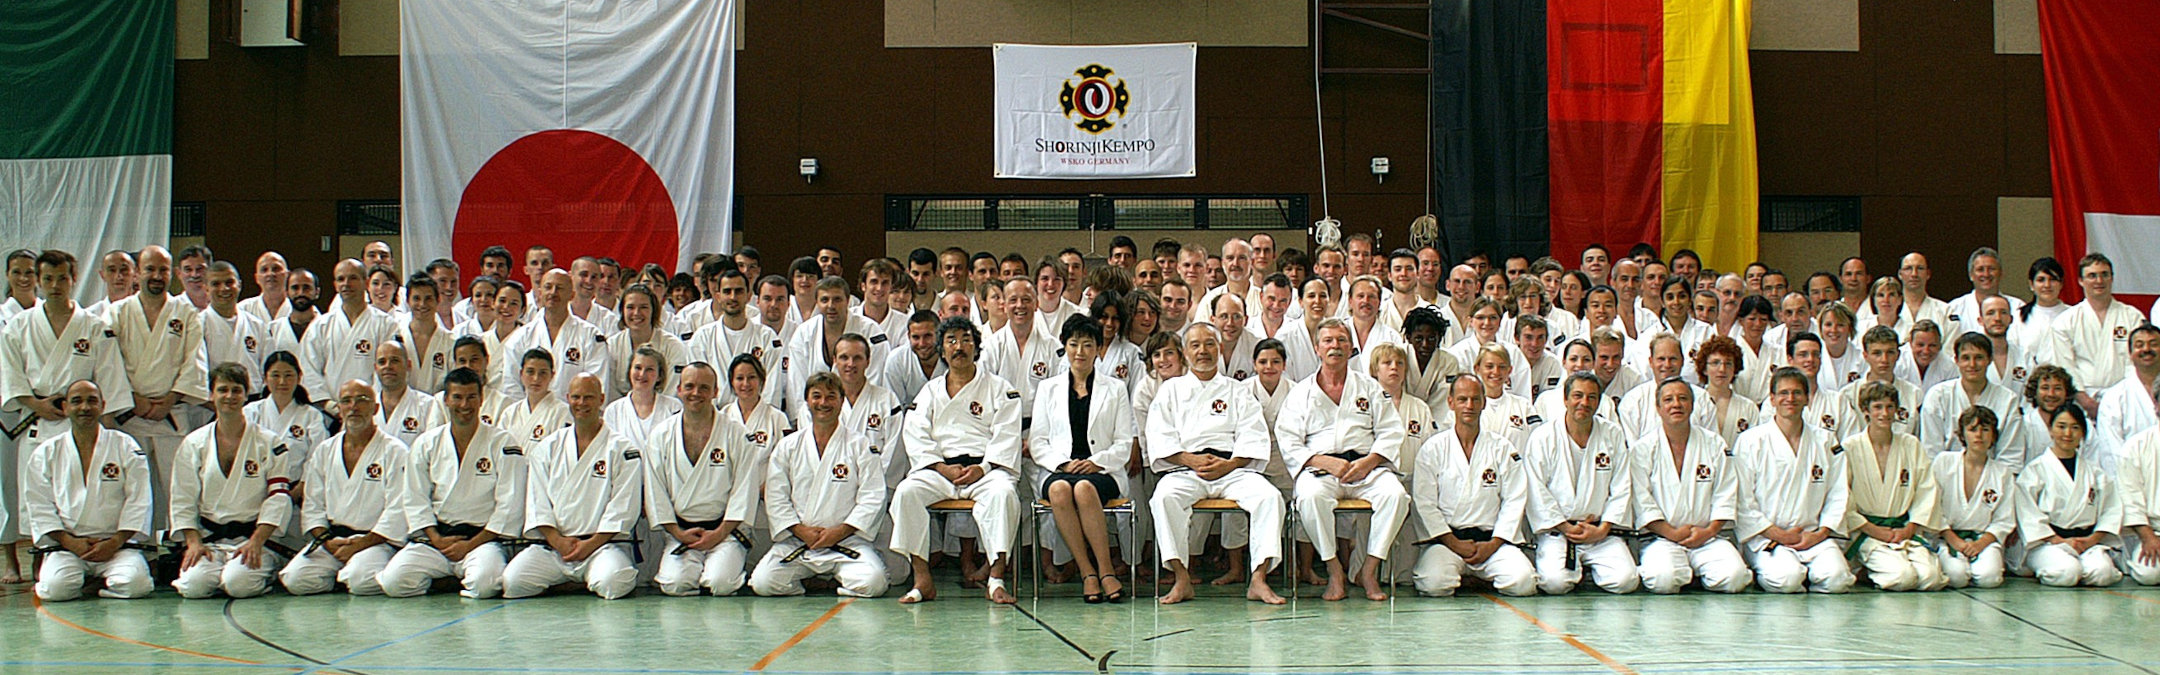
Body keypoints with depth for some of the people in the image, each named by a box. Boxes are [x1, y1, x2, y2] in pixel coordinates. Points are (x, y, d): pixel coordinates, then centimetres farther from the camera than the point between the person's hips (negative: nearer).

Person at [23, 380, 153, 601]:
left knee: (134, 583, -29)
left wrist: (114, 543, -11)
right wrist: (71, 542, -9)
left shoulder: (125, 447, 5)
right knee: (56, 588, -30)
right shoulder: (45, 454, 9)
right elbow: (39, 506, 5)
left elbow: (137, 500, 1)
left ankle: (98, 583, 5)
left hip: (118, 544, 0)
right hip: (66, 545, 0)